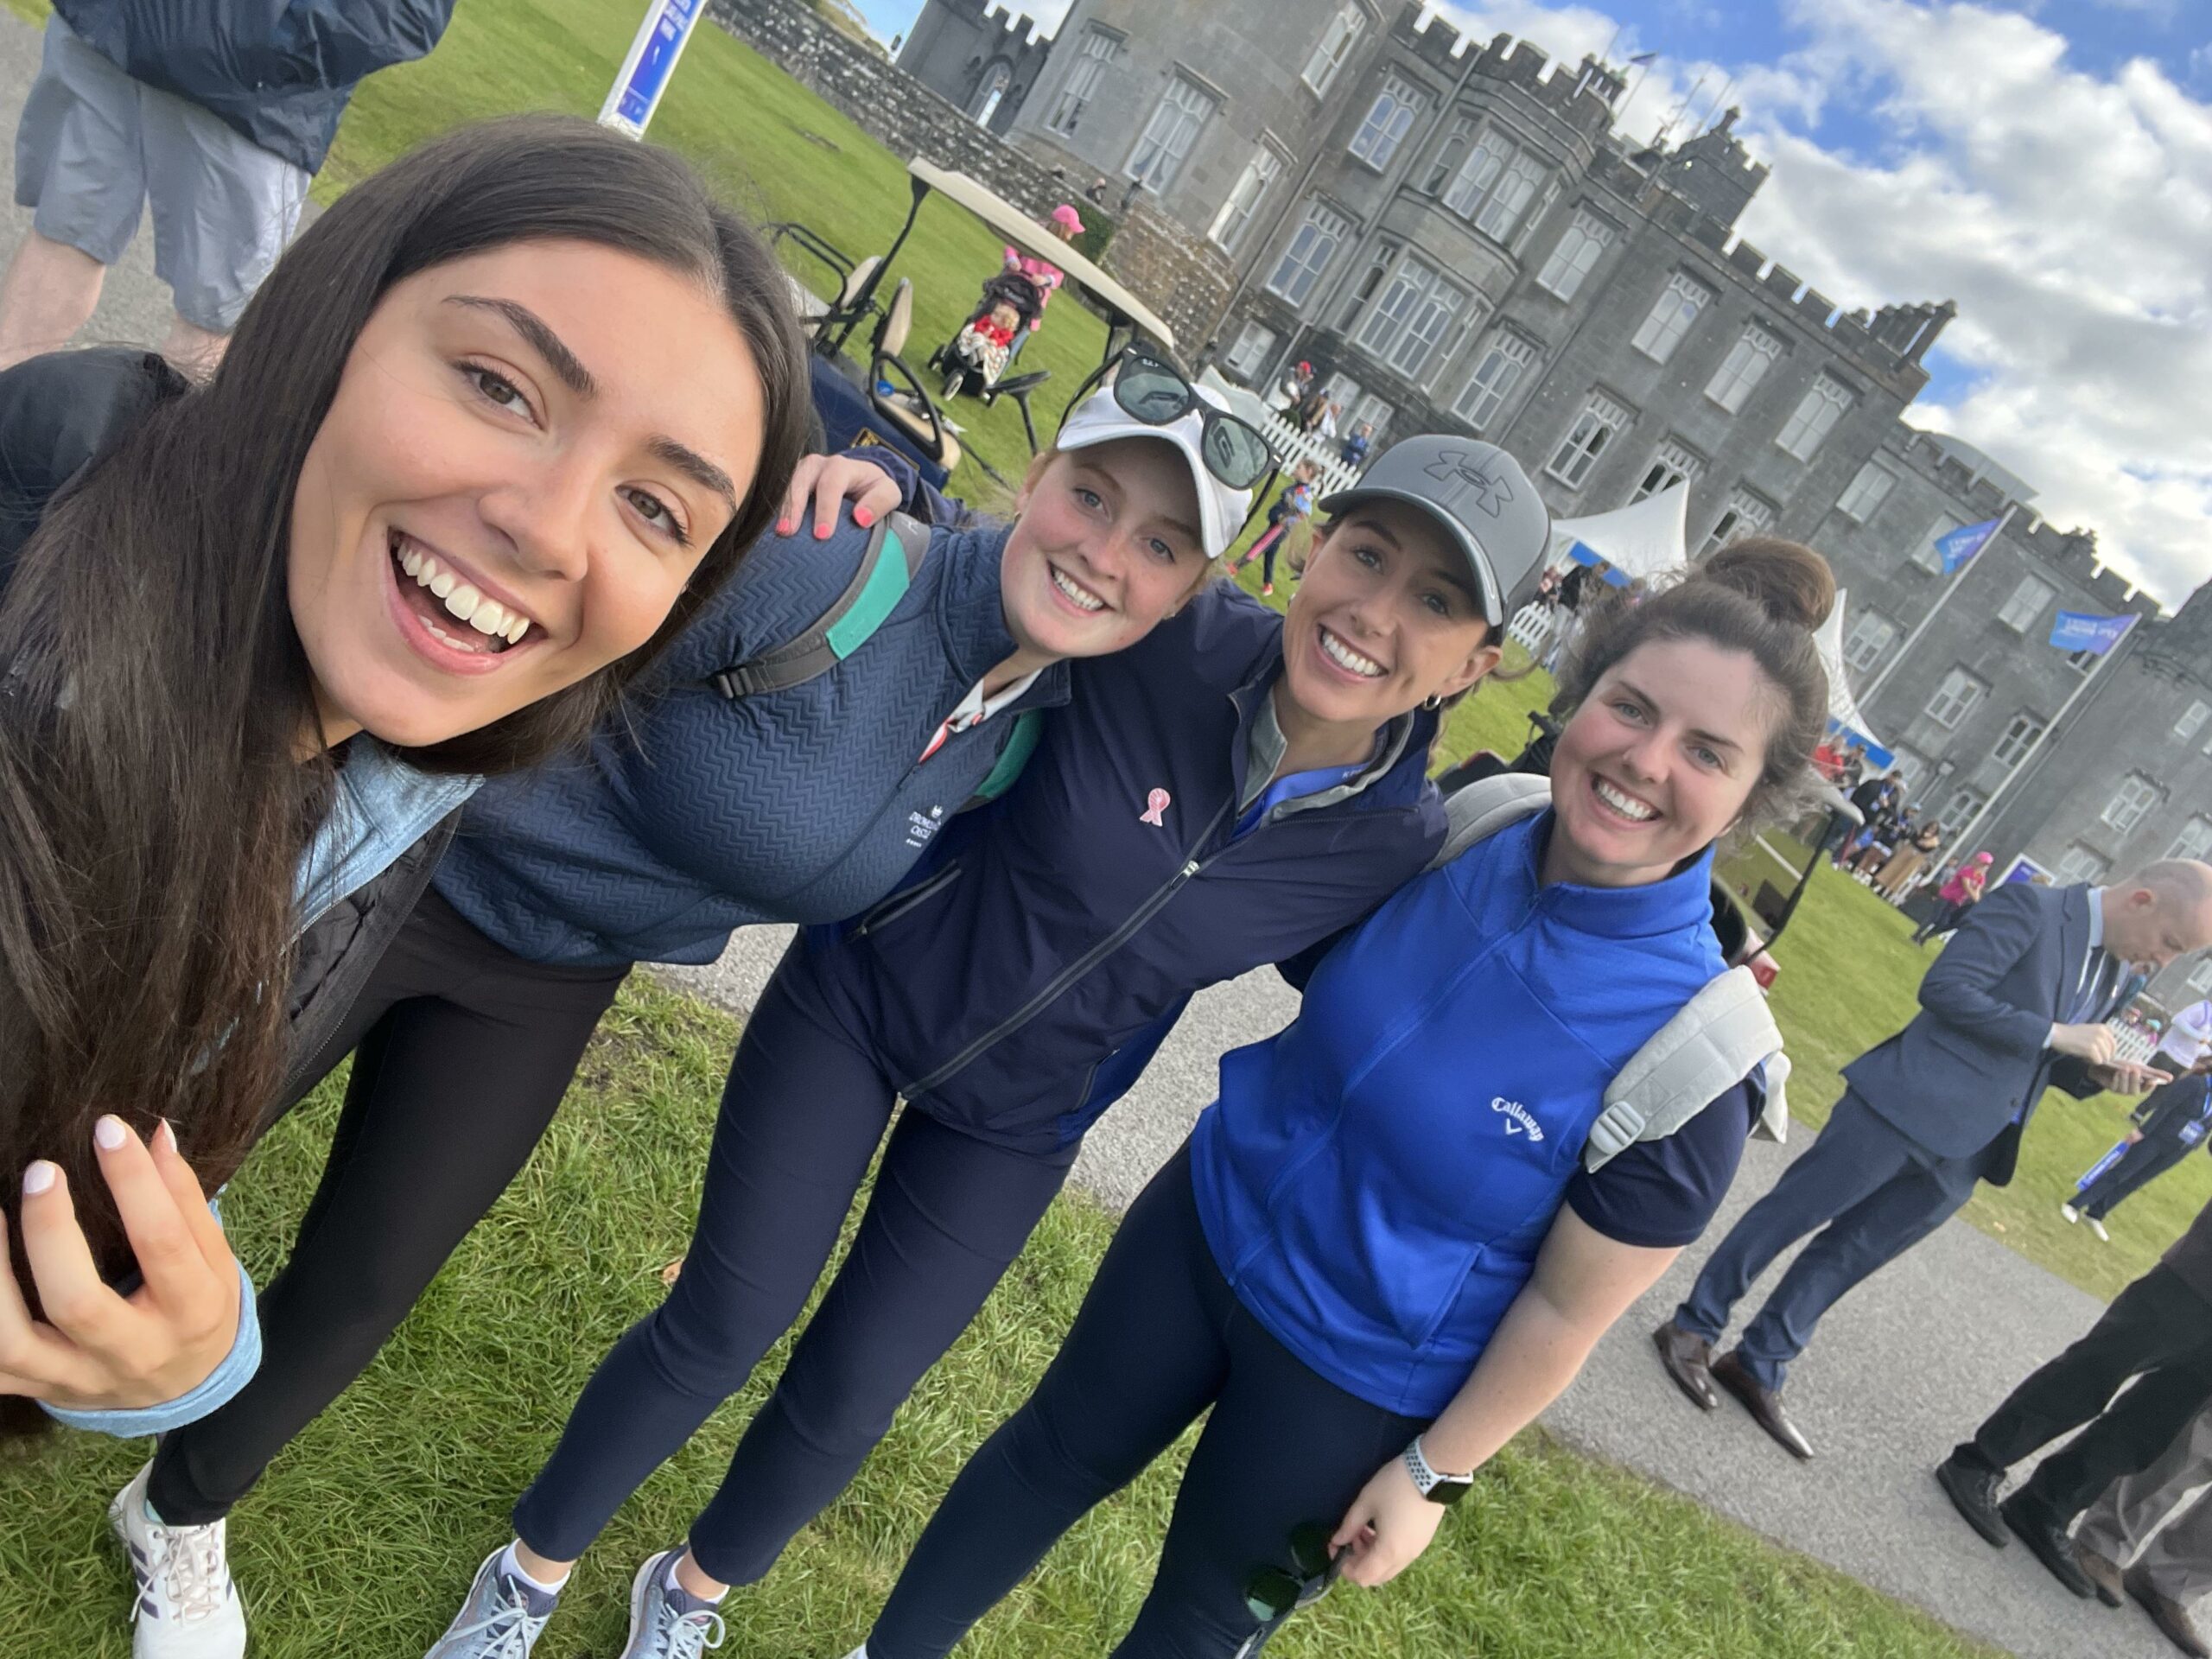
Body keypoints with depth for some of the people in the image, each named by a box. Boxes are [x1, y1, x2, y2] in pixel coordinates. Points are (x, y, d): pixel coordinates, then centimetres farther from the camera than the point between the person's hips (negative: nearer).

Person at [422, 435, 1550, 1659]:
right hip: (858, 994, -2)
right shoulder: (1170, 633, -26)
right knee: (723, 1327, 7)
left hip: (1013, 1124, 2)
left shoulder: (1399, 839, -17)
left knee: (851, 1394, 14)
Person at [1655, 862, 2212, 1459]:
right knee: (1789, 1216, 3)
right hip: (1906, 1107, -7)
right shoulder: (2031, 907, -9)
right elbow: (1943, 988, -18)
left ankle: (1759, 1370, 24)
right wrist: (2055, 1034, -16)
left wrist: (2099, 1073, 2)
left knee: (1850, 1256, 13)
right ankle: (1693, 1329, 18)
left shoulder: (2119, 973, 14)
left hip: (1963, 1153, 7)